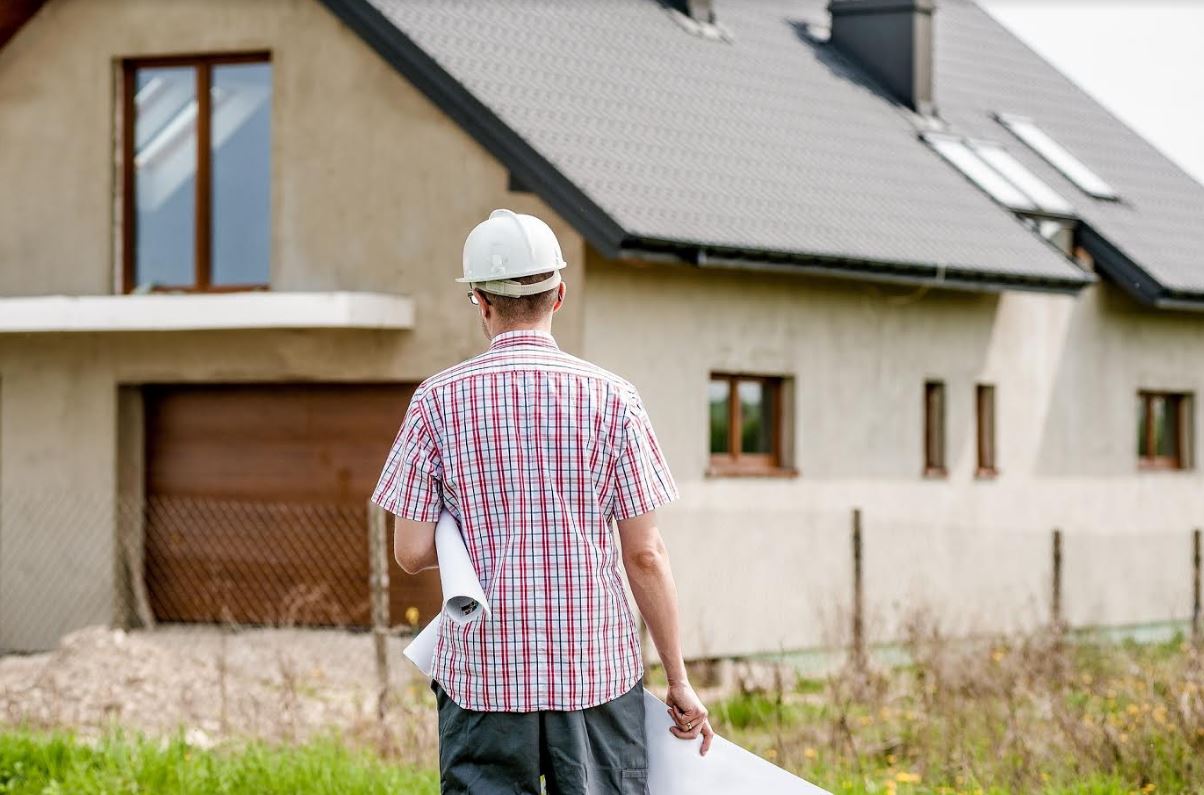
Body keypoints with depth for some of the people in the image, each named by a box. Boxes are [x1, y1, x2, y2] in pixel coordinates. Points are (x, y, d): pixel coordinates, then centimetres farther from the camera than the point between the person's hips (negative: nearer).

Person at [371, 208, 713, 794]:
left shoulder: (439, 400, -1)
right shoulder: (611, 398, -2)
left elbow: (411, 552, -2)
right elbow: (644, 554, -2)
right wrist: (678, 680, 5)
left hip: (483, 673, 0)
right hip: (597, 665, 0)